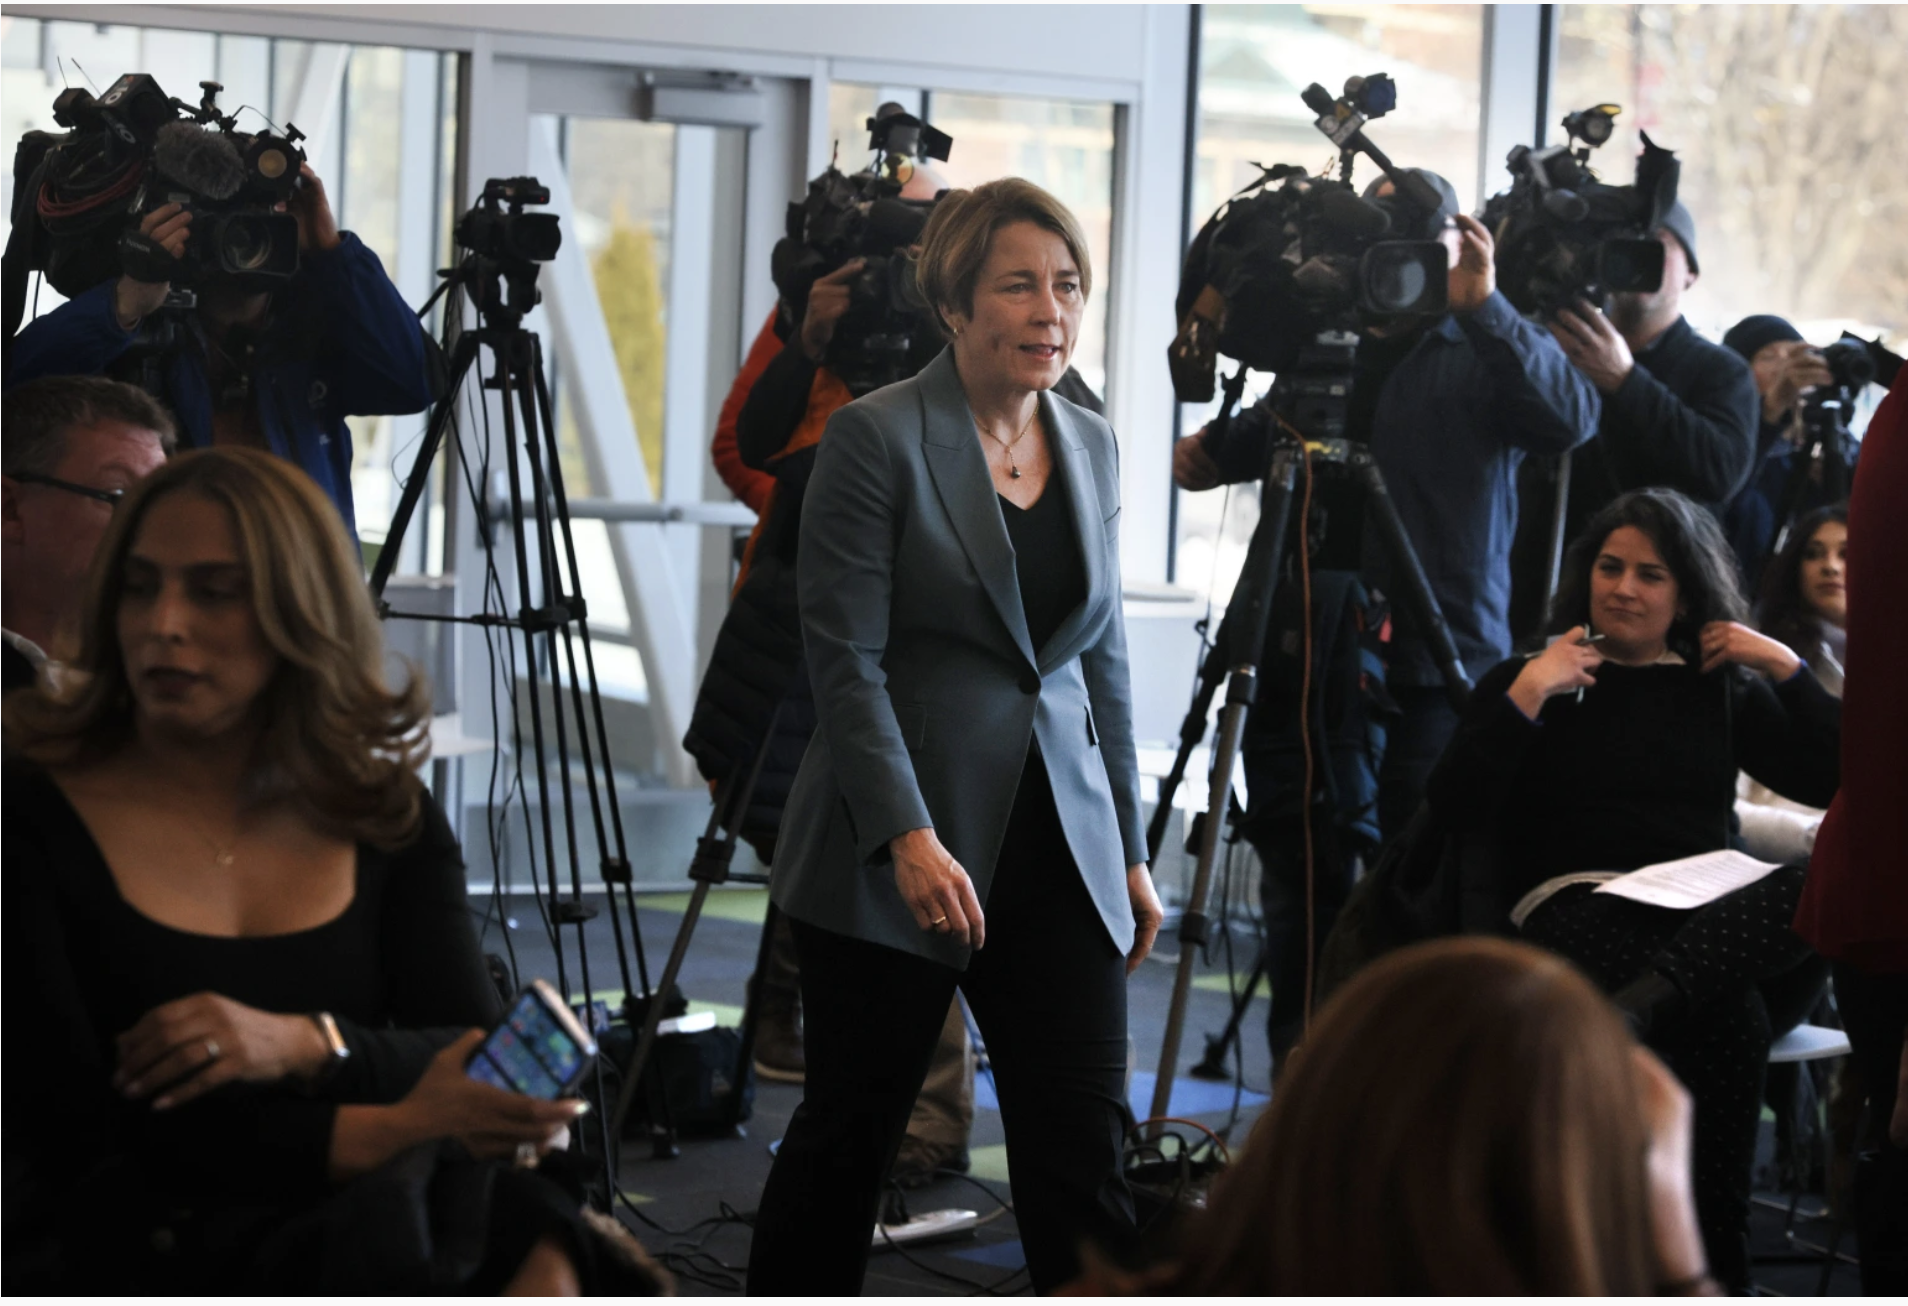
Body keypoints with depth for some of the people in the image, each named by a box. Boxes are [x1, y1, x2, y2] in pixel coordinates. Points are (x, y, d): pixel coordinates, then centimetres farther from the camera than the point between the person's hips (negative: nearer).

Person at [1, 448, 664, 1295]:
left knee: (527, 1228, -29)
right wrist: (379, 1134, -20)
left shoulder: (386, 815, 12)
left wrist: (305, 1044, -16)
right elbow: (76, 1130, -9)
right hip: (122, 1251, -3)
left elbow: (485, 1066, 4)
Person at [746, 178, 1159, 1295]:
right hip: (897, 859, -5)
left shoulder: (1091, 447, 11)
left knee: (1086, 1151, -1)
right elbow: (846, 660, -13)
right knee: (851, 1131, 7)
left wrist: (1132, 849, 14)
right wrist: (909, 837, -21)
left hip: (1059, 848, 5)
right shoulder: (877, 437, -8)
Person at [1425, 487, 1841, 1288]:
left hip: (1715, 915, 3)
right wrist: (1525, 696, -6)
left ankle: (1635, 1008, -53)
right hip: (1581, 912, -3)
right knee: (1728, 1025, -40)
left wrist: (1786, 669, 8)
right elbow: (1453, 813, 1)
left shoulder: (1724, 689, 23)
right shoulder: (1533, 680, 15)